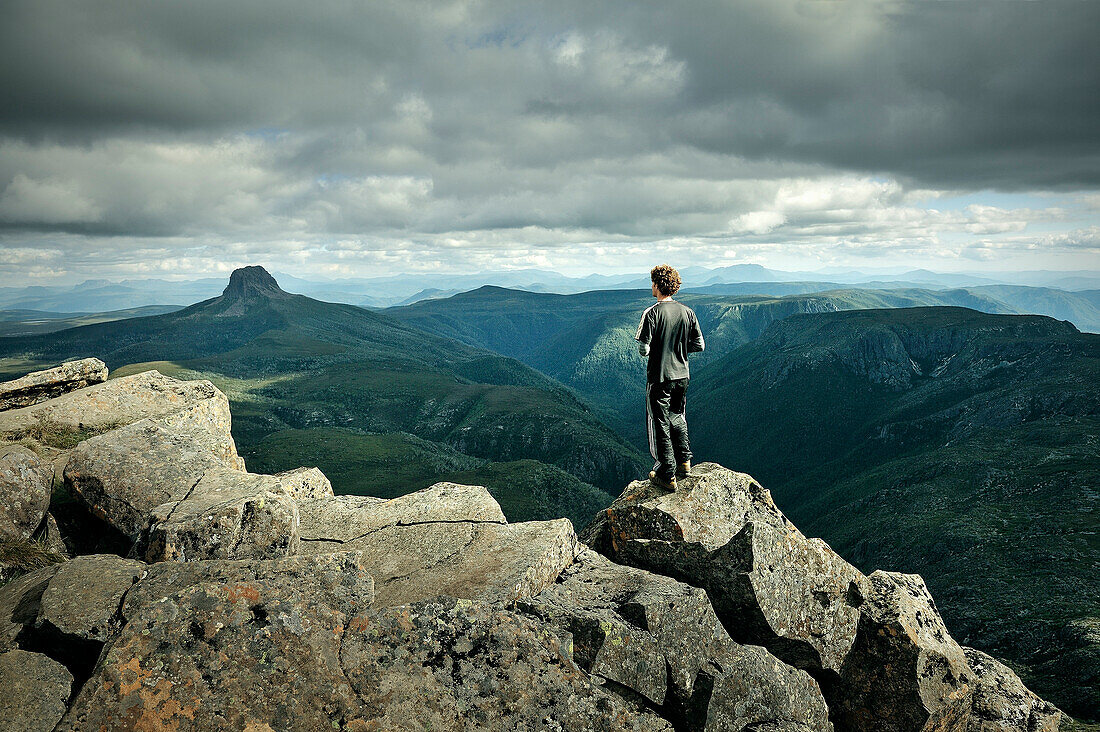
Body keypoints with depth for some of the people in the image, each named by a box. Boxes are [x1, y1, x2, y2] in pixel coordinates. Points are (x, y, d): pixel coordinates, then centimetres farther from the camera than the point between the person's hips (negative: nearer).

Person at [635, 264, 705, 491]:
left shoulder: (652, 313, -16)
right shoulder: (687, 312, 0)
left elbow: (644, 350, -19)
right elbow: (699, 345, 4)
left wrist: (645, 349, 3)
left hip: (659, 377, -5)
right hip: (682, 375, 5)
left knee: (660, 424, 4)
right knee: (678, 418, 25)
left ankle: (668, 476, 9)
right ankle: (684, 462, 28)